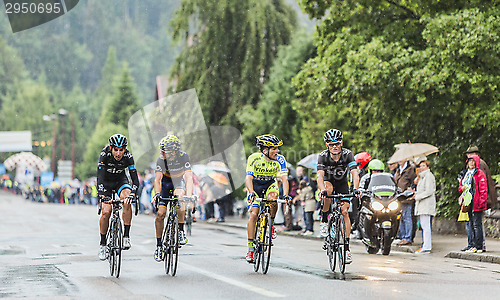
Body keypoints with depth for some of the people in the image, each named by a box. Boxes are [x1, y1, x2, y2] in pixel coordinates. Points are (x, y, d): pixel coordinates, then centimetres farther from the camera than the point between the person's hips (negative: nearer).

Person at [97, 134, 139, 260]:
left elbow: (135, 178, -26)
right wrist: (101, 195, -48)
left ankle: (126, 236, -22)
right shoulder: (105, 154, -28)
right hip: (105, 182, -1)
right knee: (106, 212, -16)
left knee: (127, 202, -29)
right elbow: (100, 176, -35)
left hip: (121, 180, 1)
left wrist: (132, 193, -44)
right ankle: (102, 244, 3)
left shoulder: (128, 156, -24)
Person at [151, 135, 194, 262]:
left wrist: (189, 194, -51)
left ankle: (181, 230, -23)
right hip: (166, 181, 1)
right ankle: (159, 245, 4)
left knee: (179, 196, -36)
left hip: (179, 181, -1)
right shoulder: (161, 159, -25)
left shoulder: (183, 156, -29)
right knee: (160, 214, -11)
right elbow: (157, 179, -30)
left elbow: (189, 177, -36)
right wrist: (157, 194, -49)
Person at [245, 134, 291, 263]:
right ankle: (250, 248, -11)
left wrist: (285, 195, -44)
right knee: (253, 213, -16)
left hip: (270, 184, 1)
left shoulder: (280, 159, -21)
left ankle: (271, 225, -7)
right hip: (255, 185, -1)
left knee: (273, 197, -33)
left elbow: (284, 178, -28)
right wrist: (251, 193, -50)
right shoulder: (254, 158, -26)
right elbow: (249, 178, -33)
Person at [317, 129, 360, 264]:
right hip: (328, 181, -1)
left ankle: (347, 247, -9)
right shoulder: (323, 156, -27)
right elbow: (320, 175, -37)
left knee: (345, 212, -13)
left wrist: (356, 189, -51)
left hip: (342, 183, 1)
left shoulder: (347, 154, -25)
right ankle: (324, 221, -19)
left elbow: (355, 173, -34)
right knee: (328, 189, -37)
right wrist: (322, 190, -55)